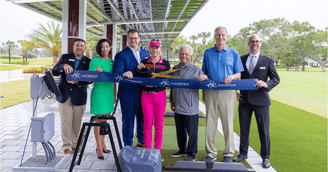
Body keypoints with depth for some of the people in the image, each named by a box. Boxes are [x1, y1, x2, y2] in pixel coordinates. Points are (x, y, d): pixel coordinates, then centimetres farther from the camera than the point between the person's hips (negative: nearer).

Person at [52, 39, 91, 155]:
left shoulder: (88, 62, 5)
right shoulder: (65, 57, 7)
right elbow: (54, 72, -3)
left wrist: (77, 81, -21)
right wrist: (63, 66, -23)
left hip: (79, 97, 0)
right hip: (64, 95, 0)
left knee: (77, 122, 7)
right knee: (65, 122, 2)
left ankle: (75, 145, 22)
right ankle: (66, 146, 15)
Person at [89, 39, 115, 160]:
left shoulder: (111, 61, 13)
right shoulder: (94, 61, -4)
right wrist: (96, 71, -23)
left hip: (109, 92, 6)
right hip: (99, 92, -6)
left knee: (105, 119, 13)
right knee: (98, 120, -3)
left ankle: (102, 144, 25)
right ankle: (99, 149, 3)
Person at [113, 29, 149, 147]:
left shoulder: (146, 53, 13)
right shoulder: (121, 55, -4)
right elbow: (117, 72, -17)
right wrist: (125, 74, -38)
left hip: (144, 92, 5)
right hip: (128, 94, -5)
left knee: (143, 119, 17)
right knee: (128, 120, 4)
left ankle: (141, 141, 36)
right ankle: (127, 145, 20)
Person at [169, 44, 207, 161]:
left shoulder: (196, 69, -1)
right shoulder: (175, 69, 14)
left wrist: (203, 77, -24)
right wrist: (172, 101, 19)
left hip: (190, 107, -5)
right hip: (178, 106, 6)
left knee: (192, 131, 1)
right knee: (180, 130, 17)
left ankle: (192, 154, 14)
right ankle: (182, 150, 33)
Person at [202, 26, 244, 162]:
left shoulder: (233, 53, 8)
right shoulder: (208, 53, 13)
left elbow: (239, 74, 8)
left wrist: (232, 77, -15)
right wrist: (203, 92, 8)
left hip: (228, 91, -1)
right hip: (211, 91, 2)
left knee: (228, 124, 3)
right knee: (210, 123, 3)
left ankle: (228, 154, 16)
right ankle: (211, 153, 15)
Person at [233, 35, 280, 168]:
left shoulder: (268, 61, 4)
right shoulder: (241, 60, 9)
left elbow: (276, 79, 3)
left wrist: (266, 84, -18)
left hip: (261, 100, -2)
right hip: (245, 99, 2)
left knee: (264, 129, 3)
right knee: (244, 128, 11)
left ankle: (265, 157, 18)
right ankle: (243, 153, 27)